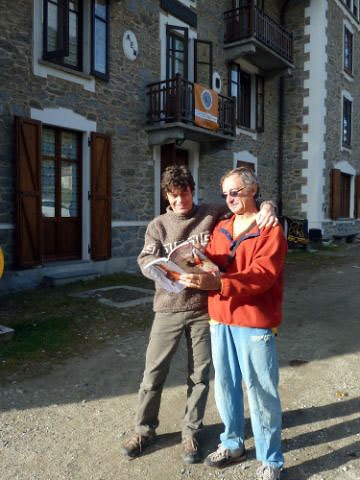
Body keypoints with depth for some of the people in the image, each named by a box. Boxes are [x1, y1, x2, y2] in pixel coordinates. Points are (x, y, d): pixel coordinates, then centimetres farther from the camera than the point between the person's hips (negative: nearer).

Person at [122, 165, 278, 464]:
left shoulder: (211, 215, 1)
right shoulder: (158, 226, 3)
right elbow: (146, 261, -11)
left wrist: (267, 206, -19)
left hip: (203, 308, 0)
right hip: (168, 309, 1)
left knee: (199, 376, 10)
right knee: (154, 373, 9)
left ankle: (190, 432, 31)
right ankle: (145, 430, 30)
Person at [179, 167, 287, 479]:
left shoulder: (270, 230, -7)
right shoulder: (220, 229, 12)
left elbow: (263, 275, -20)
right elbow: (210, 267, 8)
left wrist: (217, 283, -32)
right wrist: (197, 272, -16)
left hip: (255, 324, -6)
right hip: (221, 320, 6)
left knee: (261, 391, 4)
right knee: (226, 386, 16)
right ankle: (233, 444, 36)